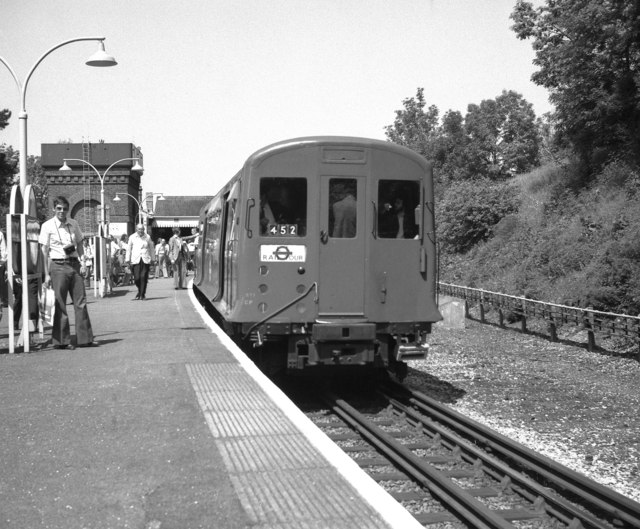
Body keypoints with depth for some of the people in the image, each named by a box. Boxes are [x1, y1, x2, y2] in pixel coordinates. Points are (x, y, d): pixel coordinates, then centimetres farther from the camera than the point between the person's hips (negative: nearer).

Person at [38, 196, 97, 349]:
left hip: (74, 264, 5)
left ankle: (85, 338, 10)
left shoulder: (73, 224, 8)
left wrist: (82, 263, 2)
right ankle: (61, 341, 4)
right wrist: (47, 274, -8)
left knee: (80, 302, 5)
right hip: (58, 266, -4)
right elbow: (44, 251, -4)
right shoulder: (48, 226, -4)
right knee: (60, 304, -1)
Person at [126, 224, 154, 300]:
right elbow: (129, 249, 12)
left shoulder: (147, 237, 8)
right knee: (137, 278, -6)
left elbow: (151, 248, 16)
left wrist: (152, 259, 16)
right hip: (136, 260, 0)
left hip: (146, 260, 0)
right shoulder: (132, 237, 7)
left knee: (143, 277, -8)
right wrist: (128, 259, 9)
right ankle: (140, 291, 22)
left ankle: (142, 294, 0)